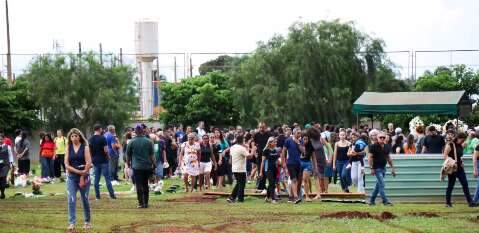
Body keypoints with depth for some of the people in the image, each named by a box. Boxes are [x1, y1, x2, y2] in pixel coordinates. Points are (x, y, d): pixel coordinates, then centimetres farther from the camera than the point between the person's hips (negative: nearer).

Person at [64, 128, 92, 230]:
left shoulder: (85, 147, -2)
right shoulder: (68, 148, 4)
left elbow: (88, 163, -9)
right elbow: (66, 165, -2)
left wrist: (82, 177, -12)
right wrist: (78, 171, -13)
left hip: (84, 176, -1)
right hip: (71, 177, 1)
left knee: (85, 200, 7)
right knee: (71, 200, -8)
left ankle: (87, 221, 22)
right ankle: (72, 223, -6)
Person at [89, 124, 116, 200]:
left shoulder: (90, 139, 4)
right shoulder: (102, 138, -13)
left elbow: (89, 150, 8)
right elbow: (106, 150, -16)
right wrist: (108, 157, 0)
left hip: (95, 161, 5)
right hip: (103, 161, -5)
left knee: (96, 179, 9)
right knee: (107, 178, -1)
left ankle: (97, 196, 9)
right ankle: (112, 195, 0)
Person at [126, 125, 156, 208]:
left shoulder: (131, 142, -4)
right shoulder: (148, 141, -1)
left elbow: (128, 155, 5)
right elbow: (152, 155, -1)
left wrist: (128, 163, 20)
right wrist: (154, 164, 9)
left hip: (137, 166, -2)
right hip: (147, 166, 2)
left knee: (139, 185, 0)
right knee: (145, 184, 14)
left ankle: (141, 203, -4)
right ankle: (146, 203, 15)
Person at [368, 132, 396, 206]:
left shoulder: (387, 147, 9)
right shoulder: (373, 146, -10)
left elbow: (388, 157, 18)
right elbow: (370, 157, -11)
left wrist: (392, 167, 16)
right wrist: (372, 168, -16)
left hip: (383, 168, 7)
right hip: (377, 168, -7)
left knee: (378, 185, 12)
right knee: (382, 185, -11)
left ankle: (372, 201, 21)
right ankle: (385, 201, -10)